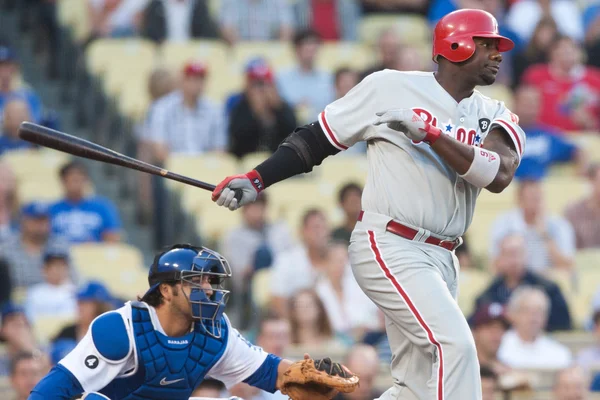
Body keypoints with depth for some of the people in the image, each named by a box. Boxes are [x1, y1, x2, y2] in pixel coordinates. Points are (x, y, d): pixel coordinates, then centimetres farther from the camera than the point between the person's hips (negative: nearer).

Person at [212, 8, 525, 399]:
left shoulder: (495, 117, 9)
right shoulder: (392, 87, -3)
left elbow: (499, 176, -12)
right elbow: (318, 138, 4)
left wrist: (429, 133, -21)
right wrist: (255, 180, -5)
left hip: (441, 260, 7)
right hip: (389, 246, -7)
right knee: (455, 344, -22)